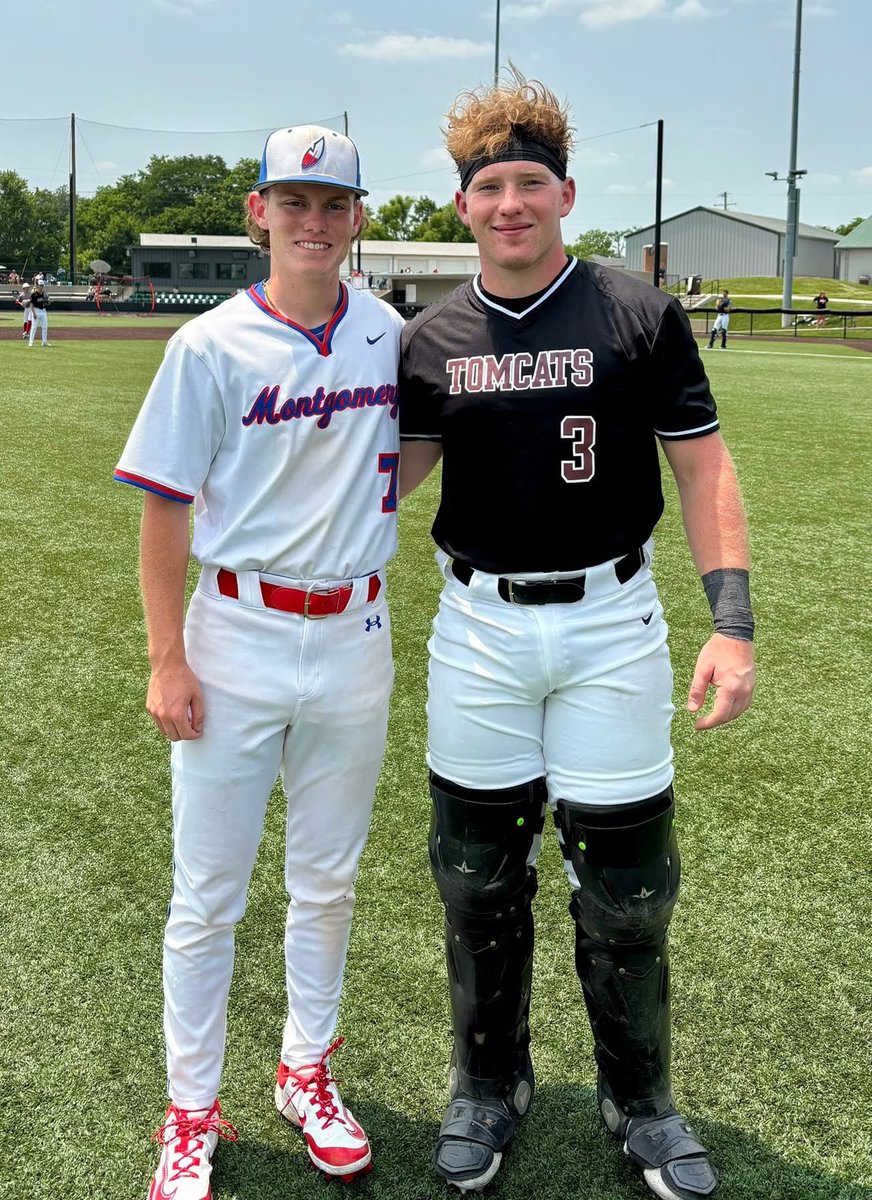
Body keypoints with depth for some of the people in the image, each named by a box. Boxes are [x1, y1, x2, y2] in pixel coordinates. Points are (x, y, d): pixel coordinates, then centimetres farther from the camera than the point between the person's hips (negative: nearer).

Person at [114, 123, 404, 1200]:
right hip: (238, 637, -3)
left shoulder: (391, 335, 3)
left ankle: (306, 1072, 35)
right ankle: (191, 1112, 20)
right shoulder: (211, 345, -7)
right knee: (207, 895, 4)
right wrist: (166, 659, -10)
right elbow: (163, 510, -6)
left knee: (328, 880, 16)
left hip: (354, 637, 4)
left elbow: (418, 449, 20)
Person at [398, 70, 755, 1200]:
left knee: (624, 883, 6)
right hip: (478, 627, 2)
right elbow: (399, 466, 14)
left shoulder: (639, 314, -5)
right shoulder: (430, 339, 3)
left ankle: (637, 1100, 29)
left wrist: (732, 621, -12)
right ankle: (488, 1086, 33)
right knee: (479, 878, 11)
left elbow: (703, 468, -4)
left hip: (611, 623, -2)